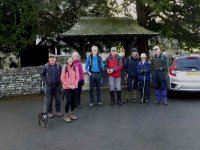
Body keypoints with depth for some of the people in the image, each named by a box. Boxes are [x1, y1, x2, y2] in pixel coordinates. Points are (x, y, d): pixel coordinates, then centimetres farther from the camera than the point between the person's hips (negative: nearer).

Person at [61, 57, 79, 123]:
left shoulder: (75, 68, 4)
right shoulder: (64, 68, -3)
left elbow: (77, 77, 3)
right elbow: (62, 78, -4)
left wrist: (74, 85, -9)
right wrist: (68, 85, -10)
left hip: (74, 87, 3)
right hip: (67, 87, -3)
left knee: (73, 100, 10)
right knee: (68, 101, -9)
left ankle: (72, 113, 25)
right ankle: (66, 115, 3)